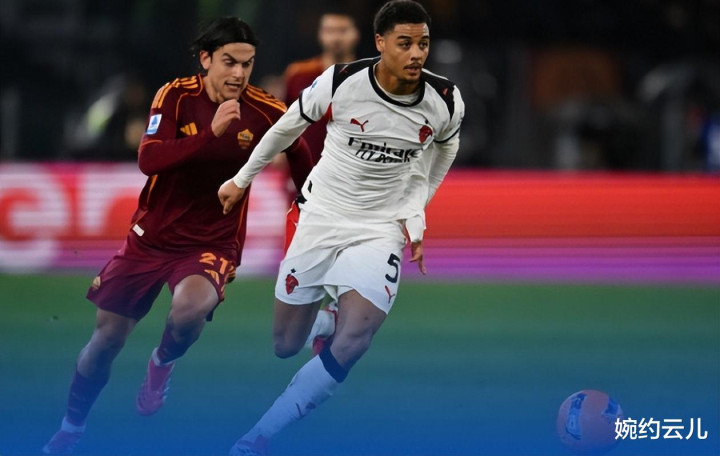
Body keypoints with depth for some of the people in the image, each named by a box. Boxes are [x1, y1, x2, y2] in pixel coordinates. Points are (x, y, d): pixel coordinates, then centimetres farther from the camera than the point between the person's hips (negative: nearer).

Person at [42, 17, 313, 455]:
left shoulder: (266, 113, -11)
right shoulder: (176, 97, -12)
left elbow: (307, 172, 5)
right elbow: (149, 159, -26)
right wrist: (212, 132, -36)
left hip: (212, 245, -1)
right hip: (151, 236, 1)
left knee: (190, 310, -34)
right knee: (107, 337, 5)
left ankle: (162, 364, 2)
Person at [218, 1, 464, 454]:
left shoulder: (445, 101, -13)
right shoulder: (340, 82, -18)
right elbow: (288, 127, 2)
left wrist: (415, 215, 8)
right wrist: (243, 179, 14)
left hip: (381, 229, 0)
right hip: (322, 216, 0)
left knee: (351, 344, -23)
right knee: (285, 346, 7)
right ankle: (325, 317, 45)